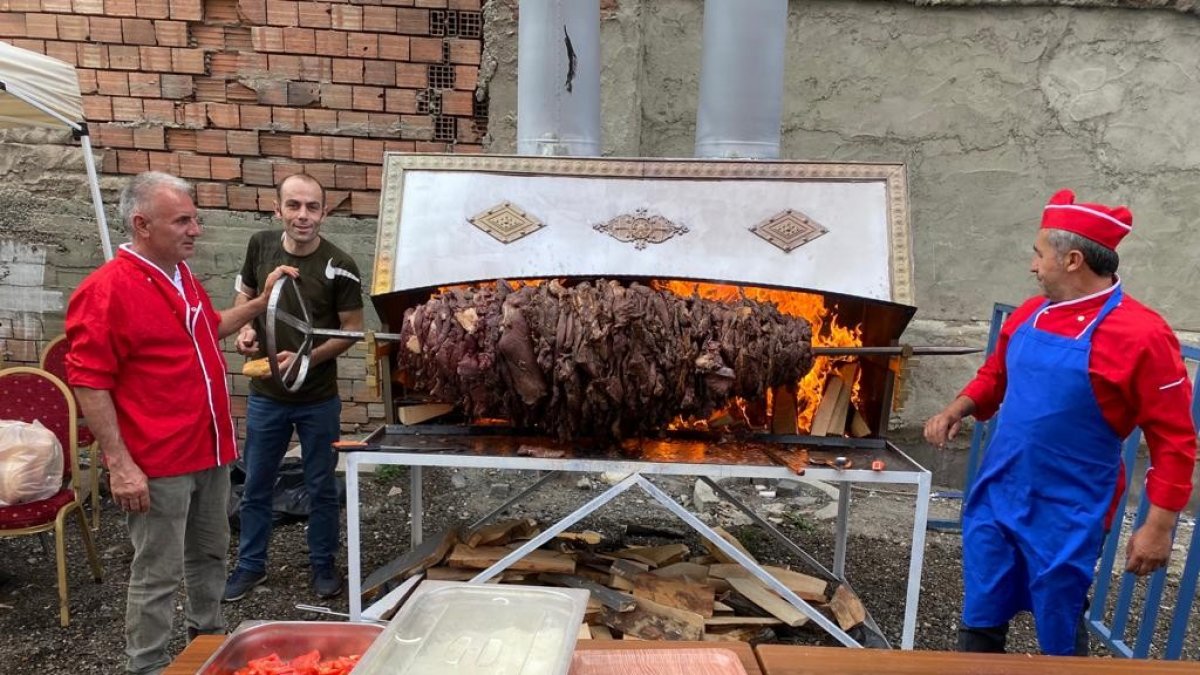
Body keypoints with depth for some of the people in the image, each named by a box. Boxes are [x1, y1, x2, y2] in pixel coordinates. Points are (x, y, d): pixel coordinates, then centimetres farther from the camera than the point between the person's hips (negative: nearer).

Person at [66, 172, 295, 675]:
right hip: (157, 463, -8)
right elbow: (88, 383, -17)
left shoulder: (180, 275, 9)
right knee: (158, 573, 4)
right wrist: (119, 463, -20)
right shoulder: (108, 289, -17)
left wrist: (261, 302, 16)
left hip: (210, 450, 9)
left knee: (209, 554, 21)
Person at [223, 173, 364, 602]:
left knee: (321, 488, 13)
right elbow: (244, 294, 13)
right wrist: (245, 329, -6)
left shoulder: (339, 266, -15)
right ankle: (250, 565, 36)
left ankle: (323, 566, 32)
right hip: (265, 395, 3)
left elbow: (352, 329, -9)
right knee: (255, 487, 16)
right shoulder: (261, 245, -5)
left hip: (319, 399, -3)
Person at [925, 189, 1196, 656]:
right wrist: (957, 410, 1)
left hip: (1066, 515, -5)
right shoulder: (1028, 314, 2)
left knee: (1060, 638, 13)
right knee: (980, 622, 17)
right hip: (995, 499, 6)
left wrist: (1159, 526, -13)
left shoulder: (1141, 335, -17)